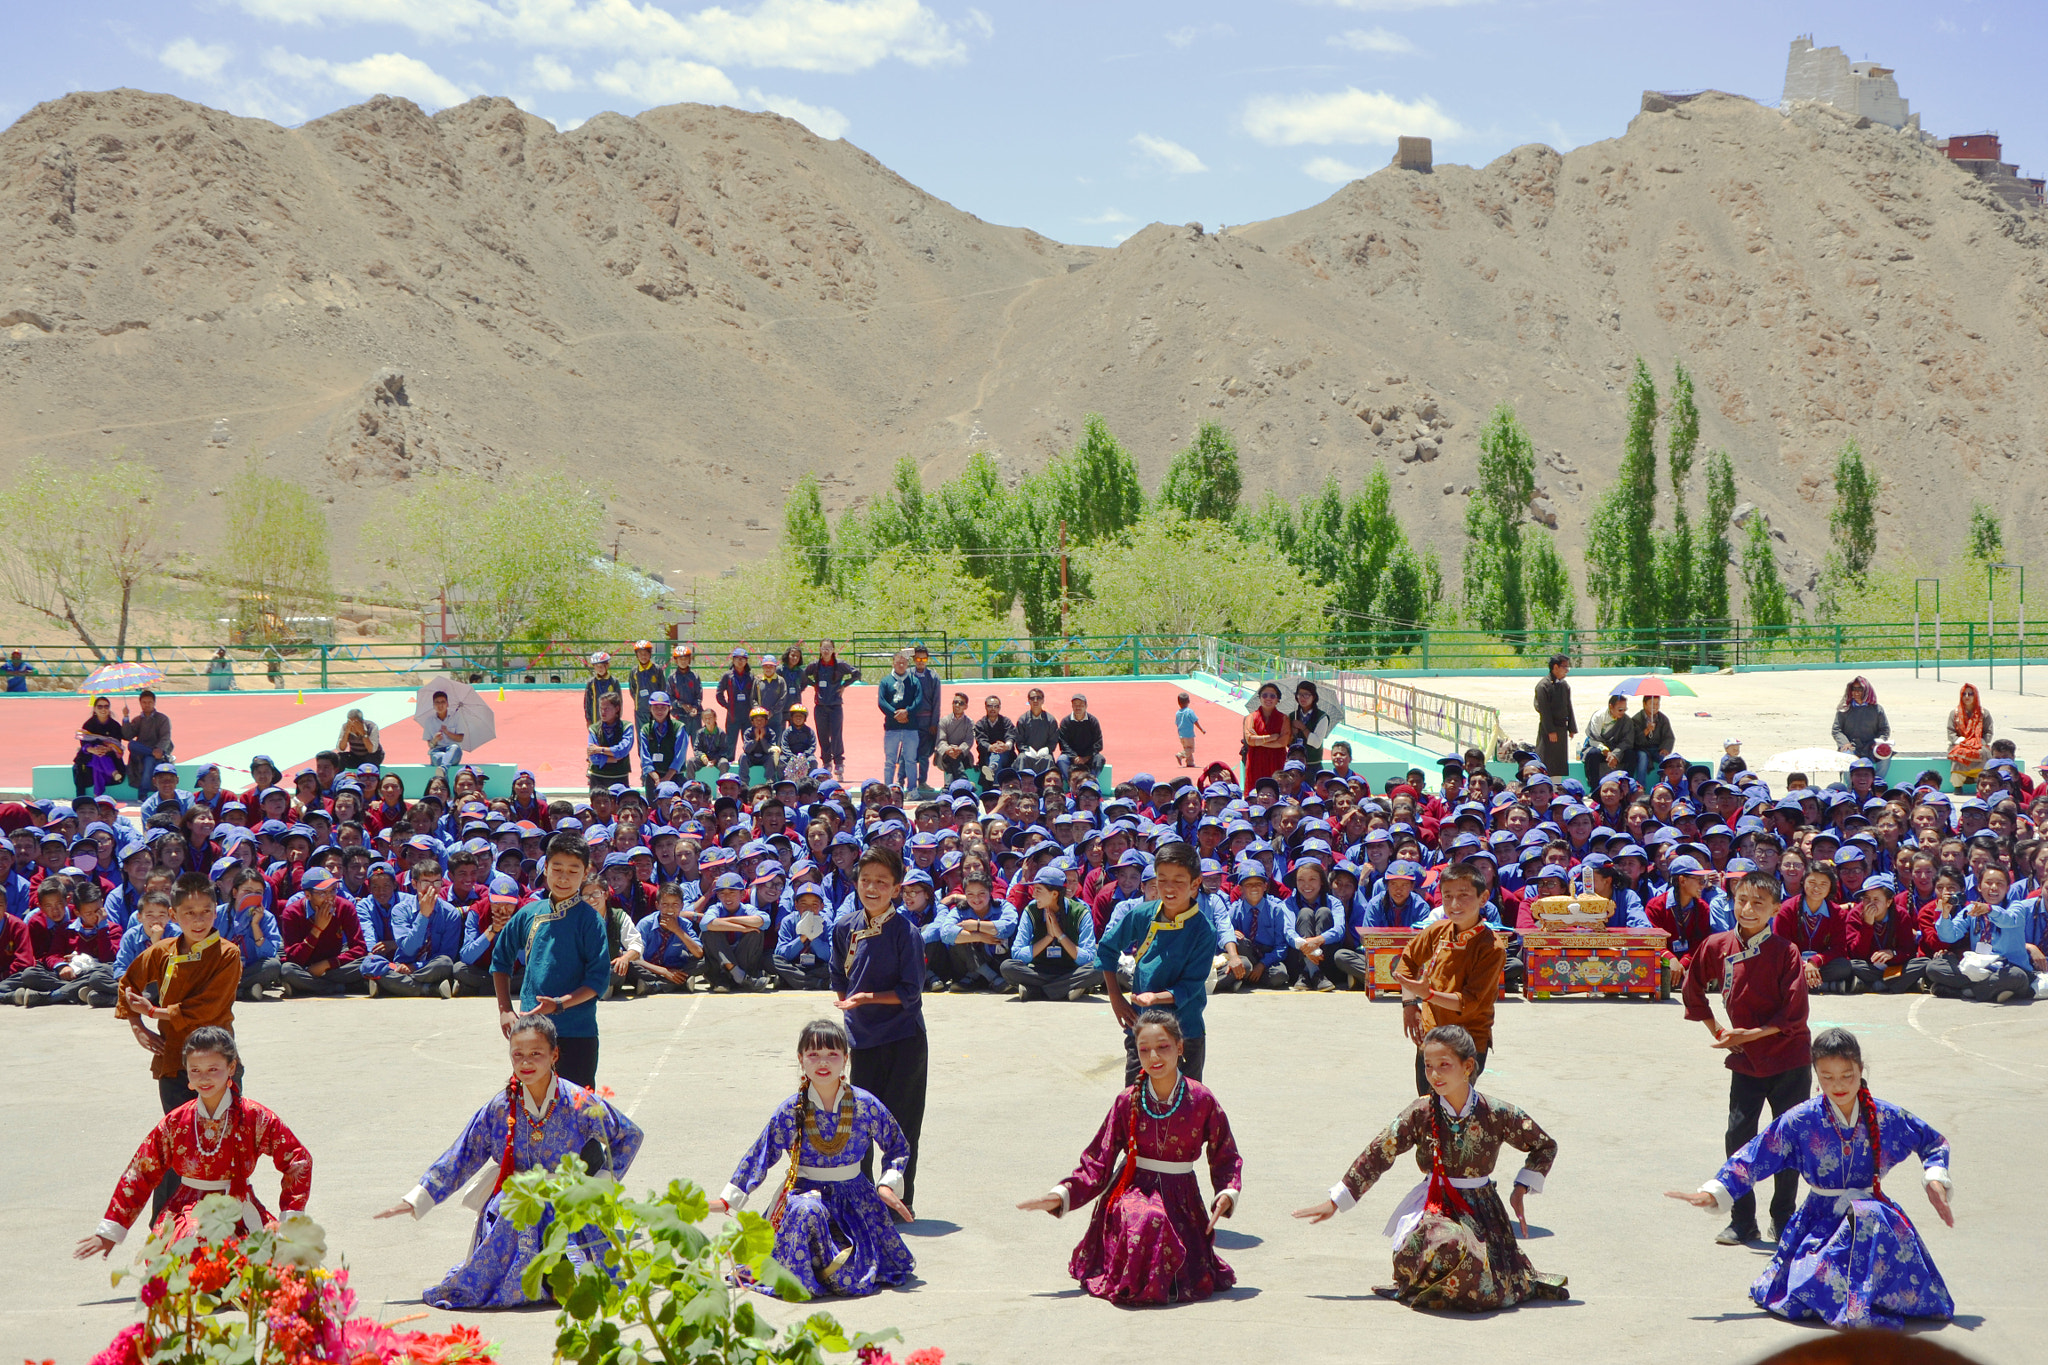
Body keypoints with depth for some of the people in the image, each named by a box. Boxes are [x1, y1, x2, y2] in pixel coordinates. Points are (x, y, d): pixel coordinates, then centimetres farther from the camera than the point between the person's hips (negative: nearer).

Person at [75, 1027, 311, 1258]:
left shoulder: (255, 1117, -1)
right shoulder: (175, 1122, 3)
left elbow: (298, 1160, 4)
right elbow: (140, 1174, 10)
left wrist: (291, 1217, -3)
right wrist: (109, 1232, 10)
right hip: (187, 1212, 0)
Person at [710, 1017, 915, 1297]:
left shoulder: (866, 1105, -4)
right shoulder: (789, 1111, -5)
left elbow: (898, 1146, 11)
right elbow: (760, 1156, 3)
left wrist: (888, 1185, -4)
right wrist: (728, 1200, 1)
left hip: (854, 1196, 1)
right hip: (804, 1192, -1)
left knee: (857, 1278, -15)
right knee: (805, 1211, -40)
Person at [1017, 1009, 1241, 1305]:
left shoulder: (1201, 1100, -3)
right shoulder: (1128, 1102, -2)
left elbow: (1226, 1157, 7)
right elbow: (1097, 1164, 2)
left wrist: (1227, 1194, -12)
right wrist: (1061, 1195, -12)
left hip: (1181, 1199, 1)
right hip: (1133, 1190, -1)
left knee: (1198, 1281, -16)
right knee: (1148, 1221, -37)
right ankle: (1131, 1283, -7)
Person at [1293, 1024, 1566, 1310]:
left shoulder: (1497, 1114, -5)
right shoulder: (1420, 1113, -5)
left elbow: (1546, 1146, 11)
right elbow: (1377, 1156, 0)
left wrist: (1521, 1190, 3)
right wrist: (1334, 1203, 0)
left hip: (1482, 1210, 2)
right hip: (1434, 1208, -2)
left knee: (1491, 1291, -20)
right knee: (1450, 1246, -38)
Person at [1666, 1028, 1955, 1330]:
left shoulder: (1885, 1116, 1)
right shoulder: (1801, 1121, -3)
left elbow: (1933, 1142, 19)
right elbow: (1754, 1158, 3)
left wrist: (1935, 1181, 2)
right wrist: (1713, 1193, -5)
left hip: (1872, 1211, 1)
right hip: (1821, 1221, -1)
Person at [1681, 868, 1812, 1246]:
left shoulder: (1785, 952, -13)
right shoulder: (1717, 946, -3)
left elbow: (1794, 1014, -15)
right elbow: (1693, 990, 15)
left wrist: (1751, 1034, -19)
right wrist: (1716, 1030, 9)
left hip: (1789, 1061, -3)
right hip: (1745, 1060, 3)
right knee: (1738, 1137, -1)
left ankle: (1783, 1218, 19)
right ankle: (1742, 1221, 10)